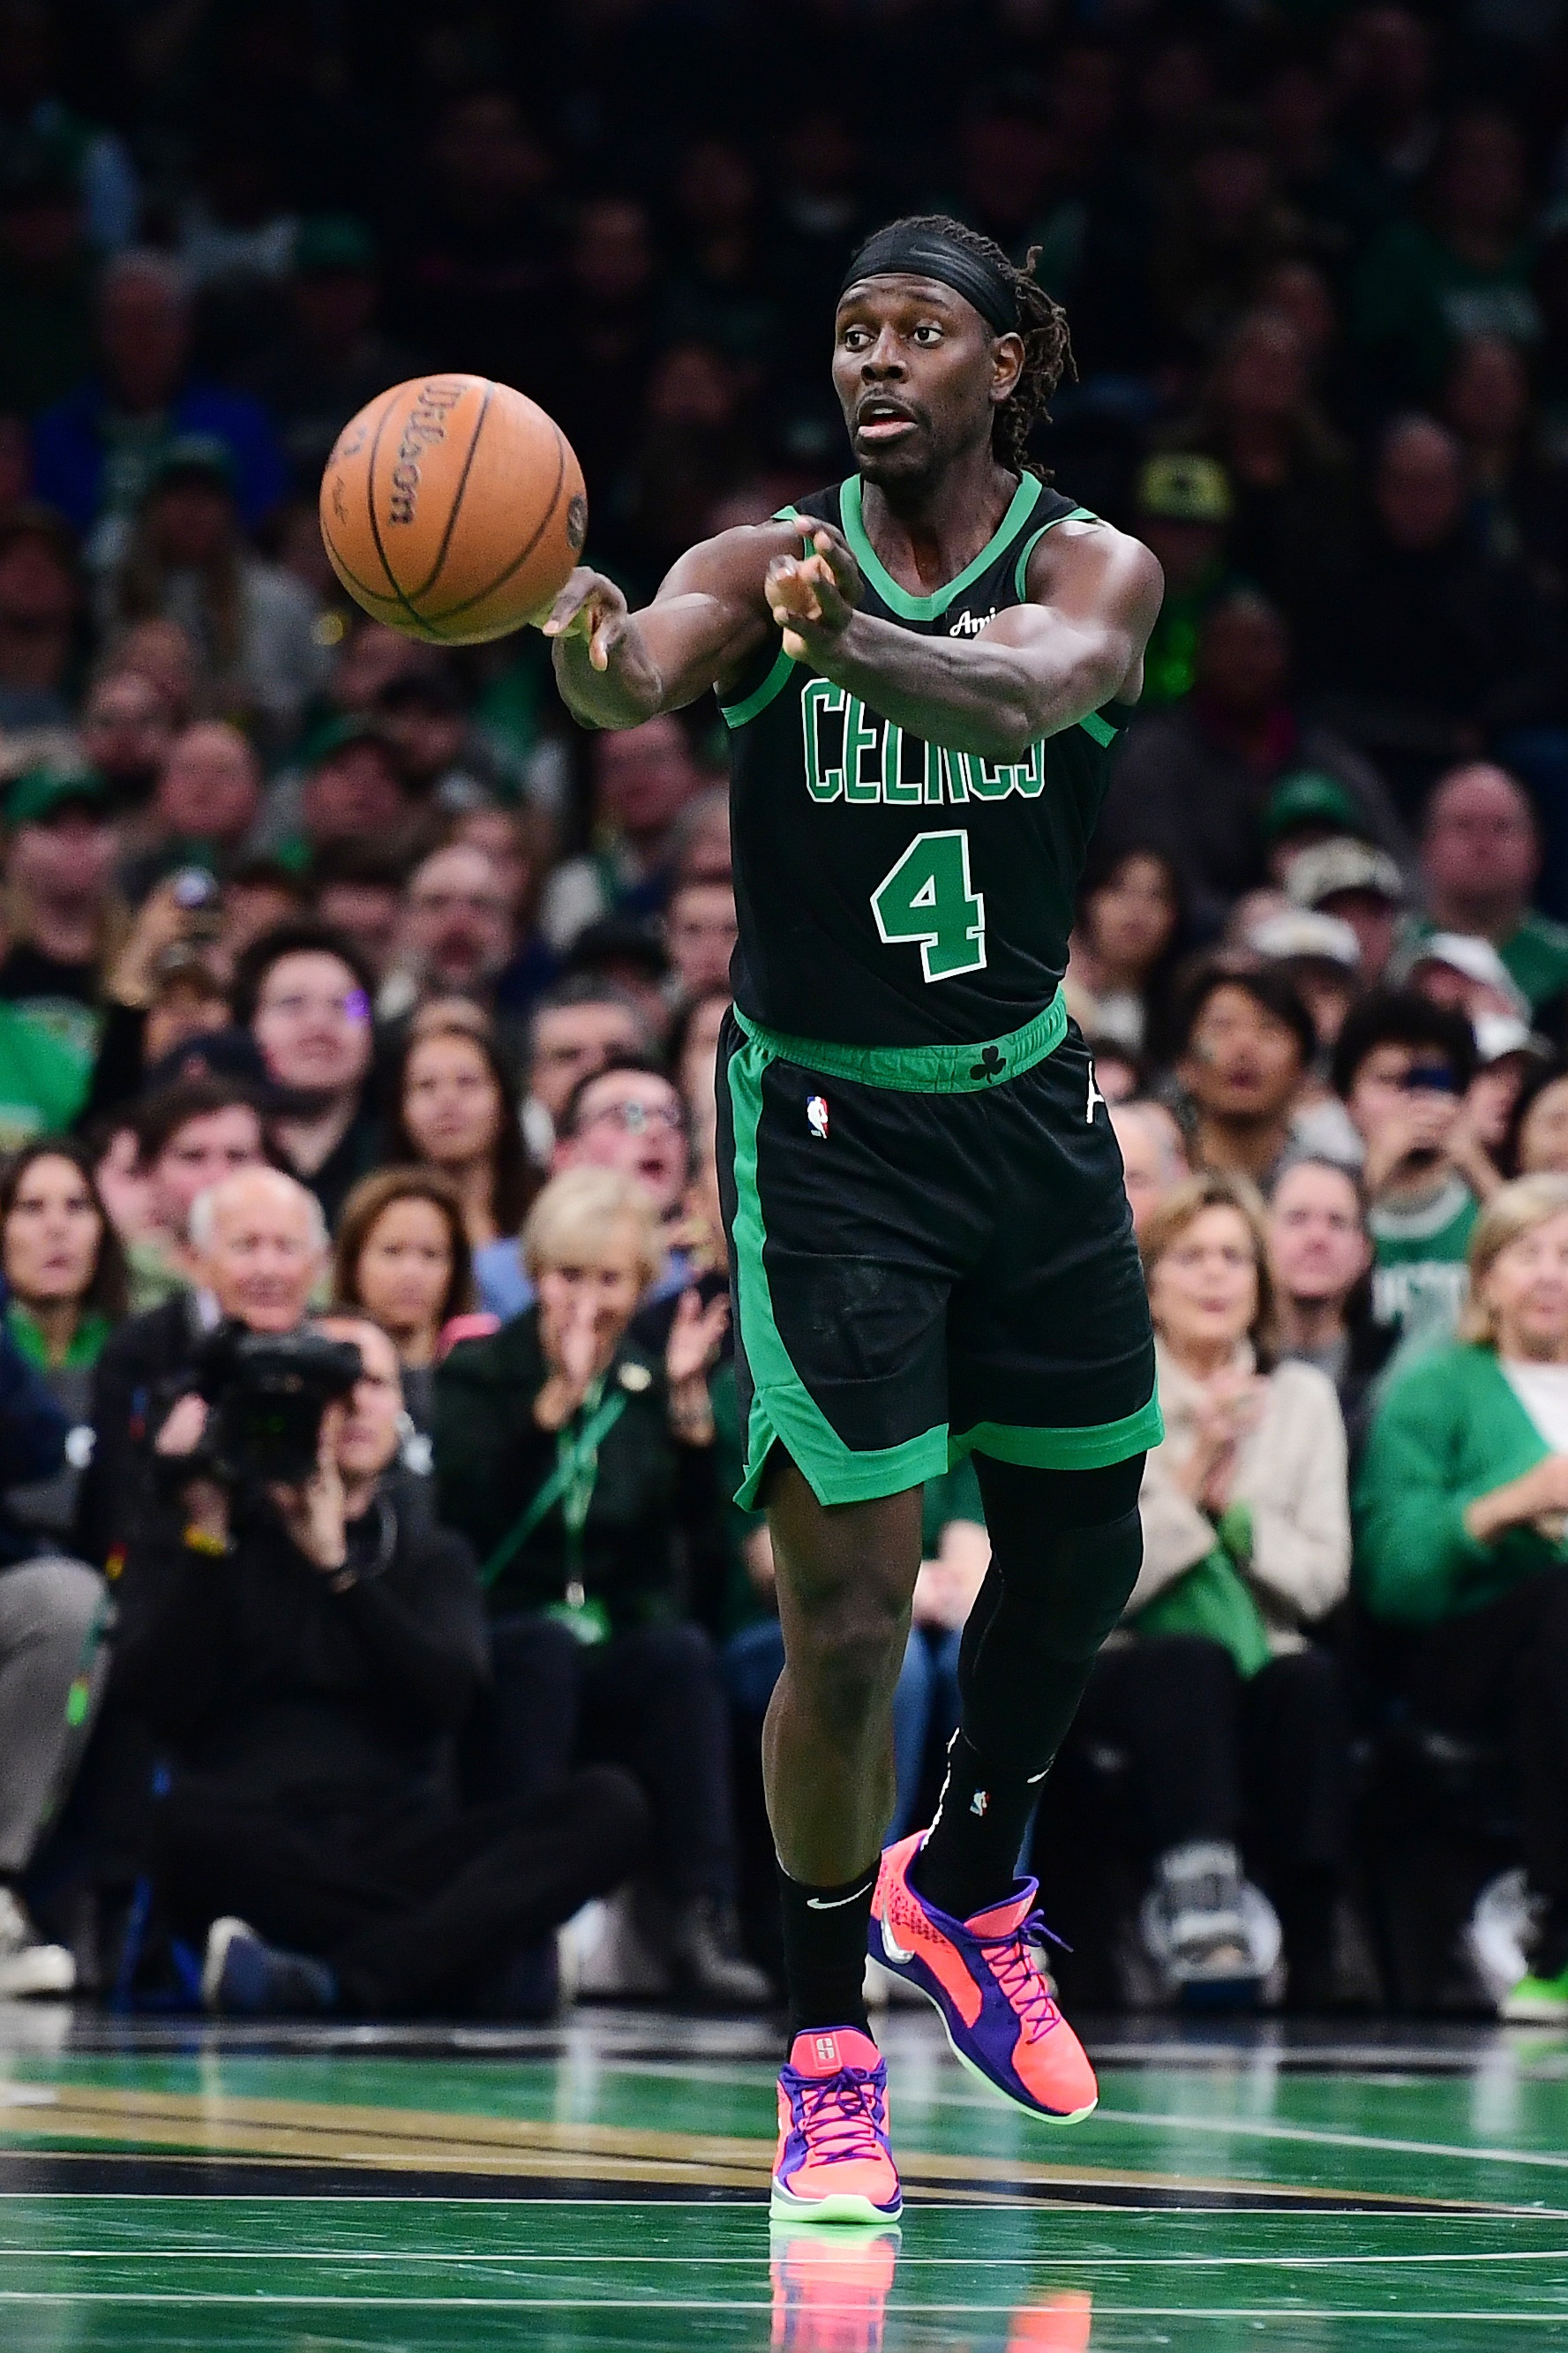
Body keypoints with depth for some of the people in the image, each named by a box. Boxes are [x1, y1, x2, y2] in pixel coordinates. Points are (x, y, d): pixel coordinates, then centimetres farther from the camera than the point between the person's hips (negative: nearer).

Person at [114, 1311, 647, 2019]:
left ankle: (336, 1981, -42)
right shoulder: (192, 1540, 14)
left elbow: (445, 1697, -2)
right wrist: (209, 1536, -8)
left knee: (607, 1806, -24)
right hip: (252, 1856, -3)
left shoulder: (430, 1554, 20)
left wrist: (336, 1565, -10)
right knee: (186, 1816, -38)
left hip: (396, 1857, 3)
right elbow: (164, 1701, -4)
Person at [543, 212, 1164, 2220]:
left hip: (1026, 1106, 3)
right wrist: (588, 648, -56)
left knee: (1081, 1556, 16)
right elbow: (641, 674, -30)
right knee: (847, 1619, -8)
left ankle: (963, 1889, 43)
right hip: (823, 1125, -3)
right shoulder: (771, 563, -8)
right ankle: (827, 2052, 7)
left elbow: (1026, 691, -31)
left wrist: (858, 646, -53)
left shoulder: (1093, 567, -7)